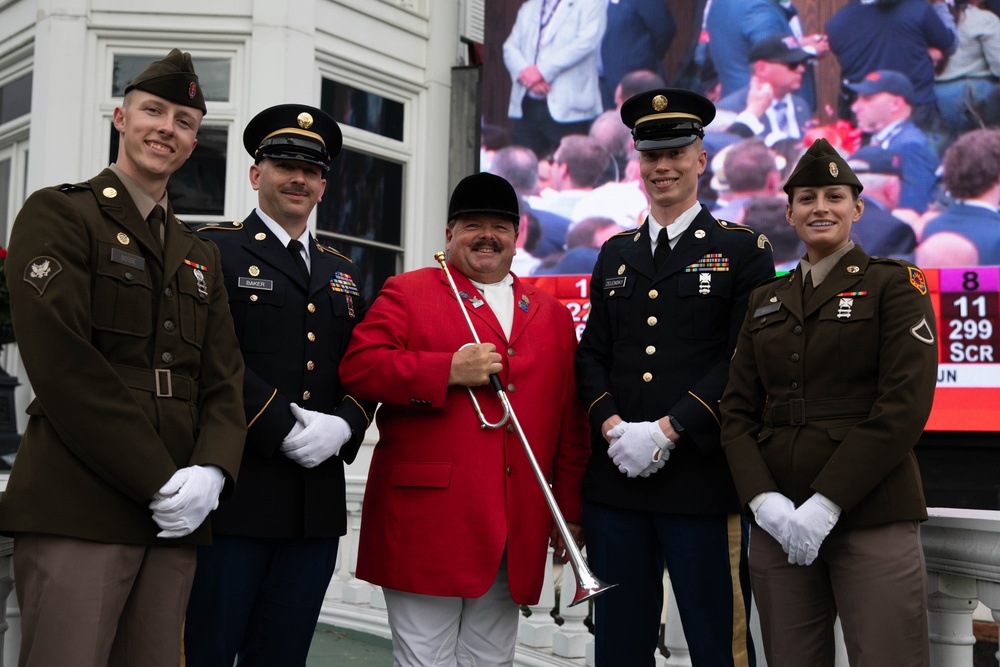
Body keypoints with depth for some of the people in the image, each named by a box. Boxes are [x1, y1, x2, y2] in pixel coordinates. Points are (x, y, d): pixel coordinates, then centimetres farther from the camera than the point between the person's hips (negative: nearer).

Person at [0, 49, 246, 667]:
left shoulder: (202, 255, 22)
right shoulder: (58, 213, 1)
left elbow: (224, 379, 13)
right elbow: (62, 362, -11)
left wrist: (212, 471, -7)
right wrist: (158, 481, -14)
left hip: (175, 518, 6)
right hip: (78, 511, -6)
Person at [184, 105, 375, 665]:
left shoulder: (344, 274, 20)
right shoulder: (215, 250, 2)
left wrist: (344, 426, -5)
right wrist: (285, 429, -16)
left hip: (319, 499, 5)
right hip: (235, 489, -5)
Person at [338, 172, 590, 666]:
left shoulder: (551, 314, 17)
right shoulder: (406, 293, 5)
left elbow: (570, 421, 15)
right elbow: (357, 368, -9)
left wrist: (570, 509, 10)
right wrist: (448, 371, -16)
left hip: (513, 532, 4)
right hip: (427, 523, -4)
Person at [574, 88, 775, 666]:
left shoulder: (744, 250, 2)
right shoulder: (615, 255, 16)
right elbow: (592, 354, 13)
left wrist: (667, 430, -15)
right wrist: (612, 426, -5)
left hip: (703, 484, -4)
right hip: (615, 480, 4)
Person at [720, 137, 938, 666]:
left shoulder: (895, 284, 1)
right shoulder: (766, 299, 14)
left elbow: (905, 404, -10)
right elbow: (737, 408, 9)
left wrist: (827, 503, -16)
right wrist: (762, 498, -7)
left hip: (870, 517, -4)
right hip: (776, 519, 4)